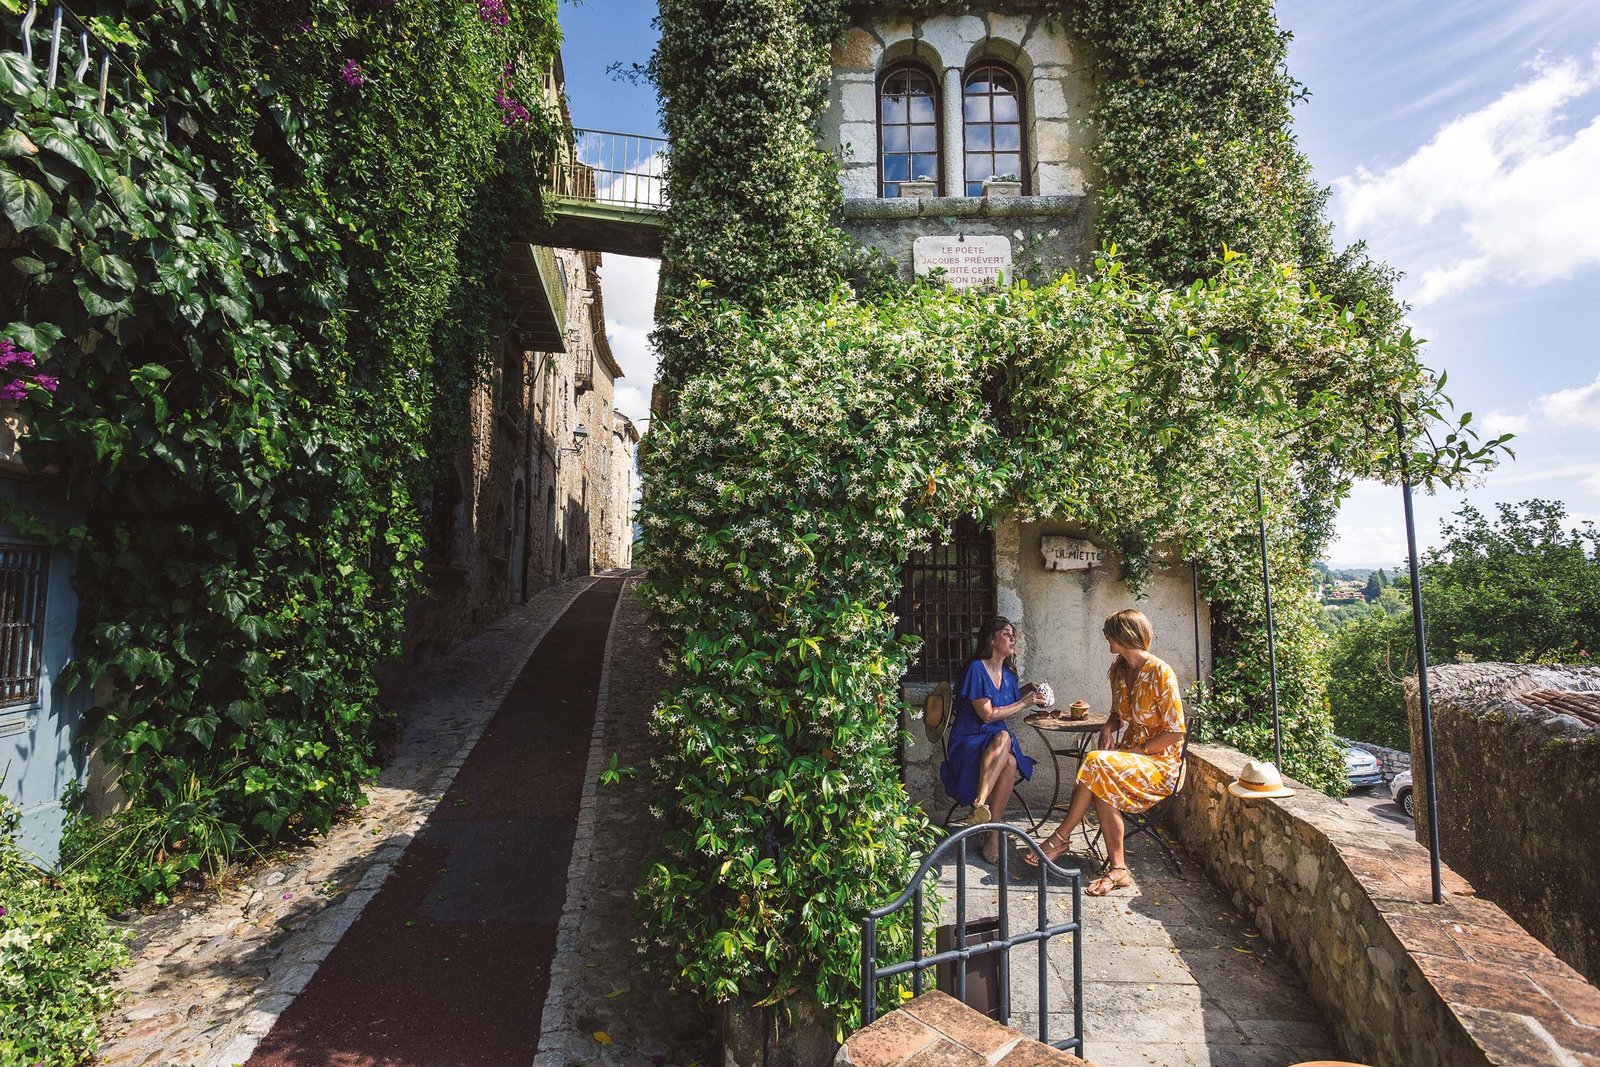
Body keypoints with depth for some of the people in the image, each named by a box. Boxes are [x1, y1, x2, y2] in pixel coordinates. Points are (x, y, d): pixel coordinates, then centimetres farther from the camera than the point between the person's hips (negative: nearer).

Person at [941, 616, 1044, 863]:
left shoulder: (1008, 673, 15)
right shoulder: (976, 669, -9)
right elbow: (987, 714, -12)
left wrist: (1028, 693, 8)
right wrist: (1024, 703, -8)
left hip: (997, 739, 6)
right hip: (969, 740, -6)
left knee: (1010, 763, -30)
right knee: (1003, 737, -37)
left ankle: (992, 833, -27)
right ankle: (980, 803, -42)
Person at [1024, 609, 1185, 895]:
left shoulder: (1160, 673, -16)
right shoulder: (1119, 670, 8)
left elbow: (1175, 731, -15)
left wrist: (1137, 750, -18)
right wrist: (1107, 732, -1)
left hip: (1160, 761, -6)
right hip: (1130, 753, 6)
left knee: (1098, 765, -32)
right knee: (1102, 787, -28)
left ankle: (1060, 838, -23)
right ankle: (1117, 868, -22)